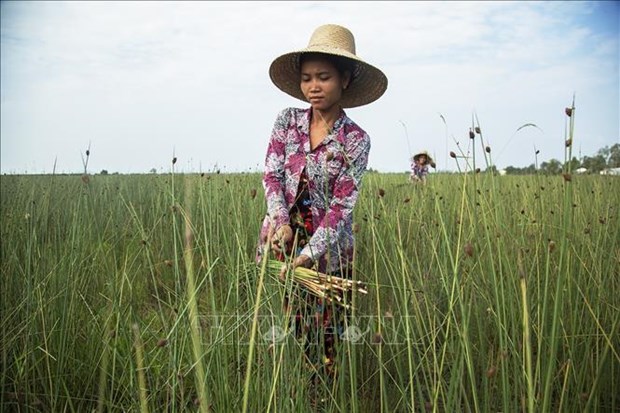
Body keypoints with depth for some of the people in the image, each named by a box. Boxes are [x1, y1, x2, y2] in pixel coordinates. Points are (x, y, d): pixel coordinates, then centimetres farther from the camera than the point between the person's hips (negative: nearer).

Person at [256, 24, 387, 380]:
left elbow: (342, 205, -13)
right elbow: (272, 174, -3)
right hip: (280, 237, 2)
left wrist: (308, 254, -24)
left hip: (328, 246, -2)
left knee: (325, 335, 4)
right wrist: (281, 220, -21)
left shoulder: (356, 140, -7)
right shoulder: (288, 120, 1)